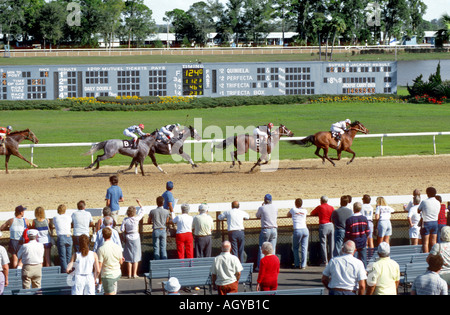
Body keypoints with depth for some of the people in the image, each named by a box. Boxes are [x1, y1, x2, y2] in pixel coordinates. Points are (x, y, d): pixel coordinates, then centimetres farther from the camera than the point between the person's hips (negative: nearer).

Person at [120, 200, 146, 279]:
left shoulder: (125, 220, -10)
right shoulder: (136, 219, -13)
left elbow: (122, 229, -7)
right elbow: (142, 212, 2)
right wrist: (139, 203, 10)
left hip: (128, 238, 1)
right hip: (136, 238, -1)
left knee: (129, 257, 9)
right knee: (136, 256, 7)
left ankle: (129, 274, 8)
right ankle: (134, 274, 6)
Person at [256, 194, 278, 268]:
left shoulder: (262, 208, -5)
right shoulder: (275, 208, 4)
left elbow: (257, 216, 13)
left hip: (265, 230, -3)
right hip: (274, 229, 3)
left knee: (261, 248, 3)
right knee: (272, 249, 6)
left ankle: (260, 266, -2)